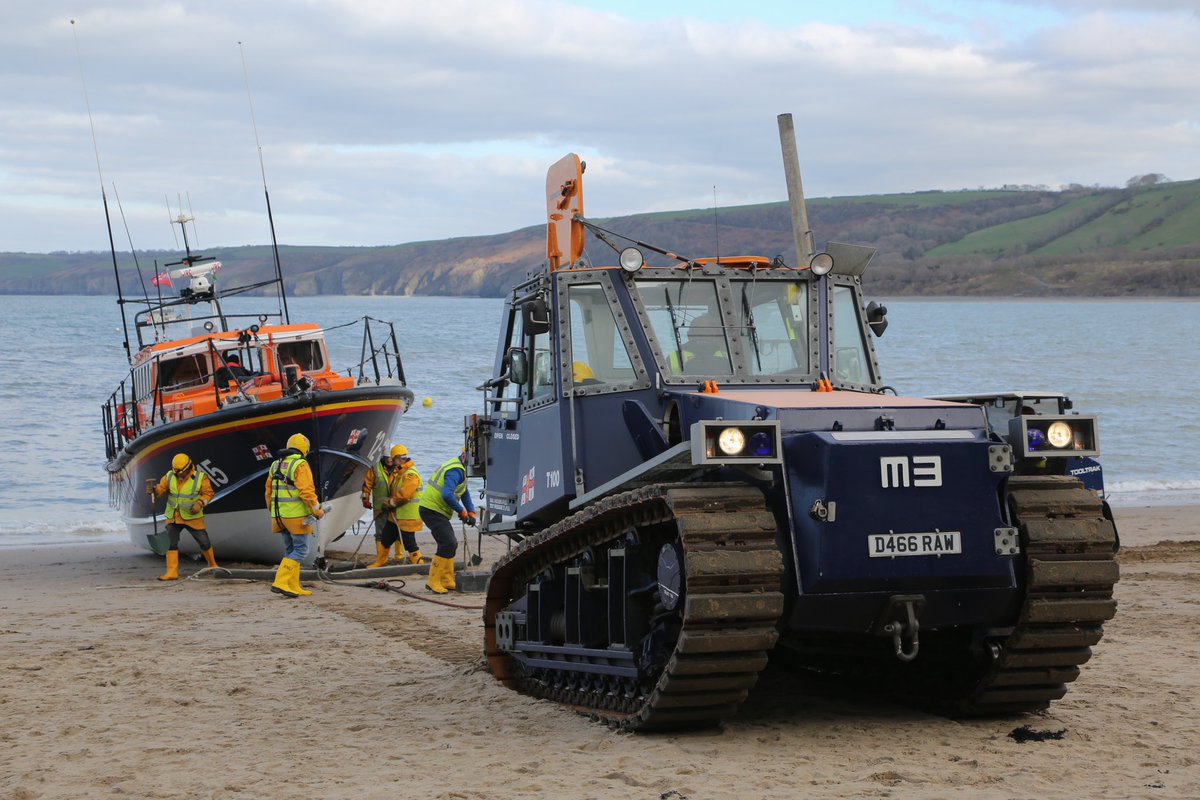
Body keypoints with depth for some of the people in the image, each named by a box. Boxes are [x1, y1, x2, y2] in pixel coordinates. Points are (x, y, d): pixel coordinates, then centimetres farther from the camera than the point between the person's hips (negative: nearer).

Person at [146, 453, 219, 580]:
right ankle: (172, 572, -1)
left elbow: (208, 493, -5)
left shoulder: (200, 478, -9)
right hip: (173, 517, 2)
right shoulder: (170, 477, -2)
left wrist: (200, 503, -21)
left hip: (192, 517, -2)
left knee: (204, 542, 4)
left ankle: (212, 565, 26)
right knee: (171, 544, -4)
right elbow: (161, 490, -2)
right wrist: (153, 490, -24)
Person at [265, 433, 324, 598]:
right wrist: (317, 510, -8)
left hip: (280, 515, 7)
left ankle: (293, 587, 13)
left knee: (290, 550, 15)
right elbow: (306, 491, -19)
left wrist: (273, 512, 26)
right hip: (297, 515, -7)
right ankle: (280, 582, -14)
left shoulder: (276, 465, 12)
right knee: (301, 550, -2)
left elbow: (269, 492, 16)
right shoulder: (300, 465, -11)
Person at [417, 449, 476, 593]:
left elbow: (465, 494, 22)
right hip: (432, 510, -11)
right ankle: (433, 582, -12)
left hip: (437, 511, 11)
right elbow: (447, 495, -32)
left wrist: (471, 513, 9)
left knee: (450, 545, 14)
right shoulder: (456, 471, -20)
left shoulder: (460, 469, 16)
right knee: (448, 545, -15)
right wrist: (462, 511, -20)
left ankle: (447, 581, 19)